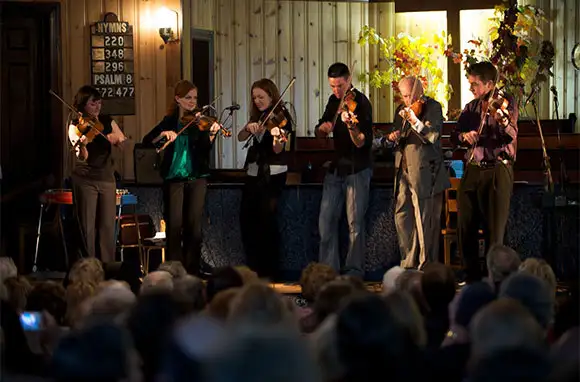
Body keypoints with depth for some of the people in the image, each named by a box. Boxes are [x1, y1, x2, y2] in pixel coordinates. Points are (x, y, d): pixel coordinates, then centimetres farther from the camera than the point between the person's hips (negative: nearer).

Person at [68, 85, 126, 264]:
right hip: (85, 180, -4)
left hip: (107, 178, 4)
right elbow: (82, 157, -17)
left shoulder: (107, 122, 8)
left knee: (108, 226, 3)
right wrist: (82, 144, -39)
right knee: (87, 227, -3)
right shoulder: (75, 126, -5)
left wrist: (116, 137, -19)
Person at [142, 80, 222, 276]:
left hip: (196, 177, 0)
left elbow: (205, 149, -9)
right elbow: (147, 141, 0)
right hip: (173, 177, 0)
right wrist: (163, 134, -18)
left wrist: (212, 134, -28)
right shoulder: (170, 121, 8)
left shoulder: (199, 121, 4)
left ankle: (192, 270, 6)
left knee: (194, 225, -1)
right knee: (174, 225, -5)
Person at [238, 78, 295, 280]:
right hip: (254, 173, 7)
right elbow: (241, 137, 2)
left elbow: (278, 150, -16)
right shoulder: (257, 117, 13)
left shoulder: (281, 117, -6)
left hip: (272, 174, -7)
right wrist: (249, 128, -18)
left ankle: (270, 271, -5)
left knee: (266, 218, -12)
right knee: (247, 218, 6)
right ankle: (254, 269, 17)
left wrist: (278, 138, -37)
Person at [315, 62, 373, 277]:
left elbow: (361, 142, -20)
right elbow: (319, 133, 16)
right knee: (326, 220, 4)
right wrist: (322, 127, -7)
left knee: (355, 222, -4)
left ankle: (354, 270, 2)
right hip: (335, 168, 7)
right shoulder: (334, 100, 9)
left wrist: (350, 125, -39)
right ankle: (328, 268, 10)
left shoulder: (360, 103, -13)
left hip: (357, 170, -7)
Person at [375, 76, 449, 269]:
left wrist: (414, 121, -31)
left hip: (424, 171, -7)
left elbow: (432, 136, -17)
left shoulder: (433, 107, -3)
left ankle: (426, 266, 0)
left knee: (425, 221, -6)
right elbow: (393, 143, 21)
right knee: (402, 217, 8)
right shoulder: (401, 110, 17)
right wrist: (391, 139, -2)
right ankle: (408, 264, 16)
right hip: (402, 169, 7)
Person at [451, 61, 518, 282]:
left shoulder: (505, 103, -2)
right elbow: (454, 137, 13)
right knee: (465, 226, 5)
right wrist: (464, 135, -10)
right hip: (473, 170, 6)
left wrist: (502, 120, -38)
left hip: (497, 170, -5)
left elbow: (512, 136, -17)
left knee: (495, 229, -5)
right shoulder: (471, 107, 14)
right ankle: (472, 276, 17)